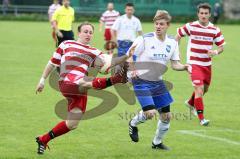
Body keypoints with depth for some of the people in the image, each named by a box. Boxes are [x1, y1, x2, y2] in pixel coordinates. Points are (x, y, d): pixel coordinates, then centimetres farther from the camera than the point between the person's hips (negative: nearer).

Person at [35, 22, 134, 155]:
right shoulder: (66, 44, 13)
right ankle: (113, 80, -62)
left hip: (80, 92, 4)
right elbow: (52, 63, 17)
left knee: (72, 125, 3)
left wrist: (126, 56, -10)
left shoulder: (94, 53, 18)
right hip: (67, 83, -4)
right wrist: (42, 80, 13)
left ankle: (43, 140, 19)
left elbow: (109, 62, 2)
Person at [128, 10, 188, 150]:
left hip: (158, 81, 6)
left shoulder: (172, 42, 0)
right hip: (141, 81, -6)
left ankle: (157, 142, 30)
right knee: (150, 113, -20)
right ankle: (134, 123, 15)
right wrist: (133, 70, -18)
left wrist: (184, 67, -16)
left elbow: (175, 64, 4)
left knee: (166, 116, 6)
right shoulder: (145, 39, -15)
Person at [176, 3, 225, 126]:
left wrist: (216, 52, -18)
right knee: (199, 89, -16)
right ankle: (201, 118, -12)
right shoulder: (190, 27, -9)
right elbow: (178, 35, 7)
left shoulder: (215, 30, -2)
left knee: (205, 89, 19)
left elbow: (221, 46, 3)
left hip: (207, 64, 5)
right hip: (194, 63, -4)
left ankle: (191, 103, 50)